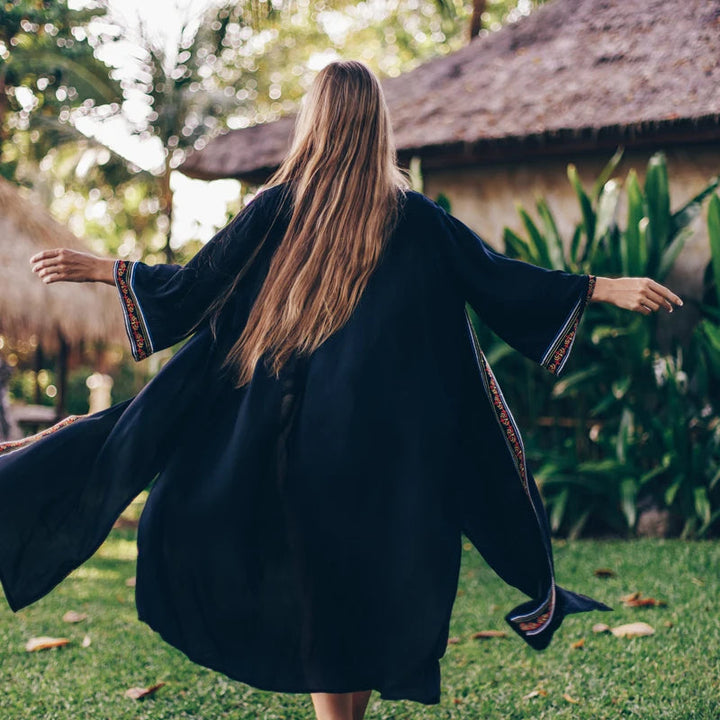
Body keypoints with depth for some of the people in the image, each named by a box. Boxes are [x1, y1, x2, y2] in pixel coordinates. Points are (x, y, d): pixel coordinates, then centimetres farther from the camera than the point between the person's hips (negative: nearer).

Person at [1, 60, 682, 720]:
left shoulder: (278, 207, -3)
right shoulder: (413, 216, 1)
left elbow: (196, 284, -1)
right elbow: (497, 278, 1)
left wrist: (99, 268, 11)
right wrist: (605, 288, 9)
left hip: (299, 436, -1)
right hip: (387, 442, 1)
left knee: (314, 579, 9)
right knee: (373, 580, 14)